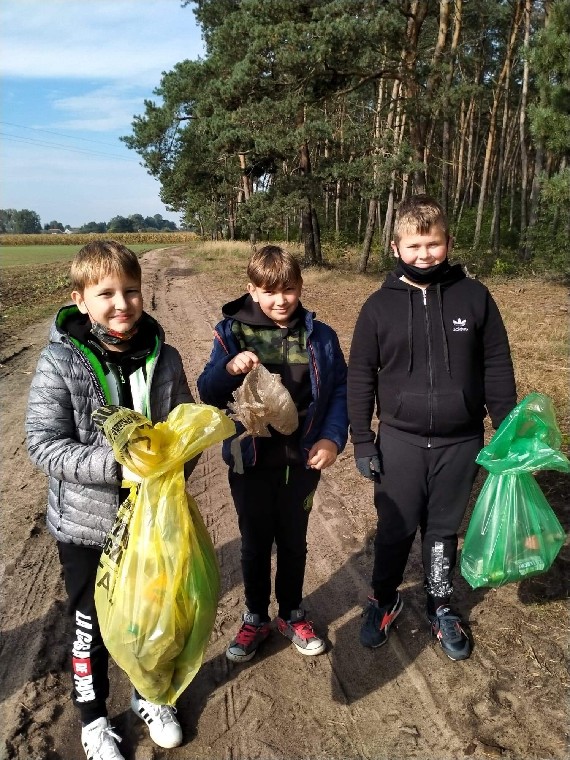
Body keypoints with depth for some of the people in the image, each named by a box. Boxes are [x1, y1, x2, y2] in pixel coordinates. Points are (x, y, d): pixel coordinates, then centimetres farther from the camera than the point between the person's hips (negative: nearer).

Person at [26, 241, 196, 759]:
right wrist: (116, 466, -30)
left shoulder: (163, 356, -7)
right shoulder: (61, 361, -16)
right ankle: (93, 717, 44)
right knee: (92, 625, 17)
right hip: (86, 522, -2)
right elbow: (44, 444, -18)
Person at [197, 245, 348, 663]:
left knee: (294, 542, 19)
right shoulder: (233, 333, -7)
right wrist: (229, 370, -29)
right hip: (250, 461, 0)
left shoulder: (320, 336, -4)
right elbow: (208, 395, -8)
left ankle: (292, 614, 41)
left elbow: (341, 390, 0)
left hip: (302, 460, 1)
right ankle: (256, 618, 38)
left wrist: (333, 438, -14)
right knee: (255, 543, 17)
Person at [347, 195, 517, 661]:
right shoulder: (379, 306, -5)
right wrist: (362, 442, -3)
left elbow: (497, 368, 2)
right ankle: (384, 600, 37)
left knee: (444, 530, 16)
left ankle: (441, 607, 38)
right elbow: (360, 377, -1)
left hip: (461, 443, 1)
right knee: (395, 530, 13)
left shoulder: (474, 297, -4)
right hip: (400, 441, 0)